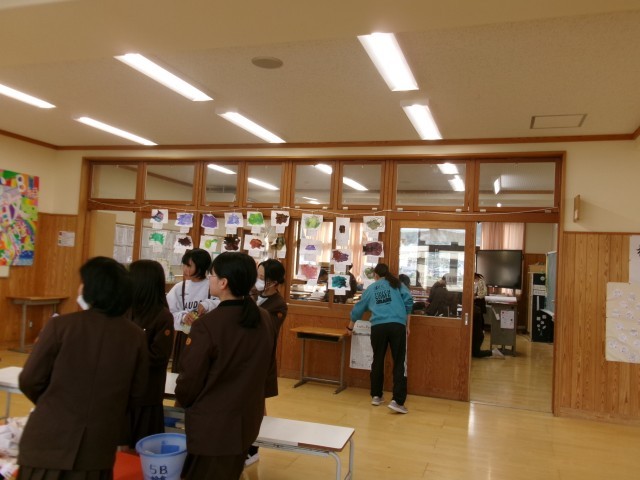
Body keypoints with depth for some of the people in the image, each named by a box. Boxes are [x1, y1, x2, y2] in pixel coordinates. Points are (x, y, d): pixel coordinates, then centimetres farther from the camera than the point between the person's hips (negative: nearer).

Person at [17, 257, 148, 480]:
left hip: (51, 441, -2)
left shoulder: (60, 325, -15)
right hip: (99, 445, 3)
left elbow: (30, 381, -6)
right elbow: (137, 391, 3)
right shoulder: (134, 335, -6)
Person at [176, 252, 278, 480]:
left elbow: (191, 376, -13)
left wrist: (182, 400, 8)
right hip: (248, 417, 6)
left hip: (212, 423, -6)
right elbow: (269, 366, 7)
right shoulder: (264, 319, -5)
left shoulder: (207, 325, -24)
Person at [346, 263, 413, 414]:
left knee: (378, 361, 16)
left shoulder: (371, 288, 21)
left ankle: (376, 396, 25)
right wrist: (406, 325, 9)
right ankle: (397, 401, -7)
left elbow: (358, 308, 28)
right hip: (397, 325, -2)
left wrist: (350, 327, 42)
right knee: (399, 363, 1)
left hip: (378, 326, 2)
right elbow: (408, 301, 1)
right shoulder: (397, 284, 16)